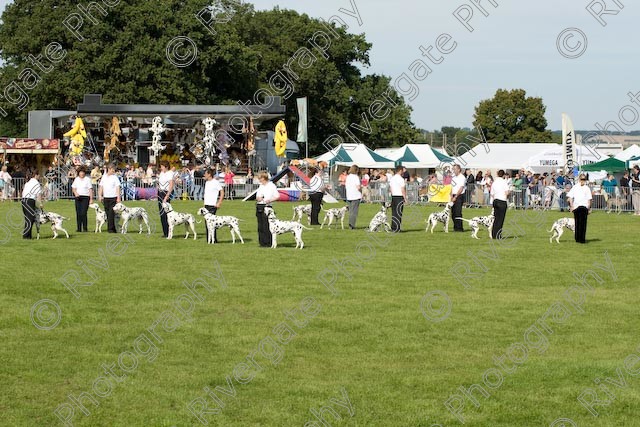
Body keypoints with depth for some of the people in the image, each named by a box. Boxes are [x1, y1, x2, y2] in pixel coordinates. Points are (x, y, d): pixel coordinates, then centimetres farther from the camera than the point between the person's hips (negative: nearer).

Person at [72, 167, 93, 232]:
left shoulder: (87, 179, 0)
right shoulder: (76, 179, 12)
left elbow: (90, 189, -1)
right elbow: (73, 188, 15)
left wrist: (91, 199, -6)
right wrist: (75, 193, -6)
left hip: (85, 197, -4)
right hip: (78, 197, 4)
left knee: (83, 213, -11)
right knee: (78, 213, 1)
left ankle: (85, 228, -5)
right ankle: (79, 228, 7)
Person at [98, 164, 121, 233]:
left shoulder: (115, 177, 0)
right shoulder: (104, 177, 11)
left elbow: (118, 187, -4)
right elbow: (101, 187, 15)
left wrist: (118, 197, -11)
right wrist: (100, 195, 7)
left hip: (113, 197, -4)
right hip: (106, 197, 4)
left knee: (111, 213, -10)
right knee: (107, 214, 6)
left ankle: (111, 228, -8)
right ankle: (110, 228, 12)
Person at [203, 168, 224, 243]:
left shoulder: (215, 182, -10)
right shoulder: (206, 182, 15)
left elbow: (222, 192, -11)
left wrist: (219, 203, -15)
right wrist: (204, 203, 17)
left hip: (212, 205, -8)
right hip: (206, 205, 8)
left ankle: (214, 240, -8)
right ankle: (208, 239, 11)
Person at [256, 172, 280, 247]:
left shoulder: (271, 185, -4)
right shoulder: (261, 186, 18)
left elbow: (277, 196, -6)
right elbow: (257, 196, 23)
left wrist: (270, 200, -19)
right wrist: (257, 198, 0)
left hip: (266, 206, -7)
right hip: (259, 206, 7)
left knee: (266, 226, -9)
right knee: (260, 226, 6)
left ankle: (268, 243, -5)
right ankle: (262, 242, 12)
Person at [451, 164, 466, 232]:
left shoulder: (462, 177, -9)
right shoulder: (453, 177, 15)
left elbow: (461, 189, -14)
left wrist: (455, 197, -15)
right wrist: (451, 196, 4)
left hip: (459, 196, -8)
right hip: (454, 196, 8)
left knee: (458, 212, -11)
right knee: (453, 213, 9)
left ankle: (459, 228, -8)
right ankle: (455, 227, 17)